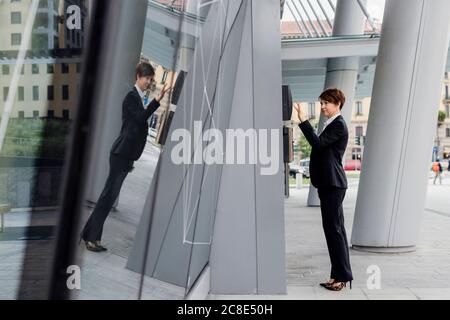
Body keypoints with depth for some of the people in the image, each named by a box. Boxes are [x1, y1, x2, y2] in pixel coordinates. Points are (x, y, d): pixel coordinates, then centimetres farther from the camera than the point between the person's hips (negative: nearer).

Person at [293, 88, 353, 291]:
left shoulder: (338, 125, -10)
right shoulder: (331, 125, 21)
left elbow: (317, 143, -21)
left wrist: (303, 121, -22)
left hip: (333, 183, -10)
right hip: (327, 183, 10)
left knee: (334, 228, -8)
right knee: (333, 228, 11)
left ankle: (343, 275, -2)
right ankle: (338, 275, 17)